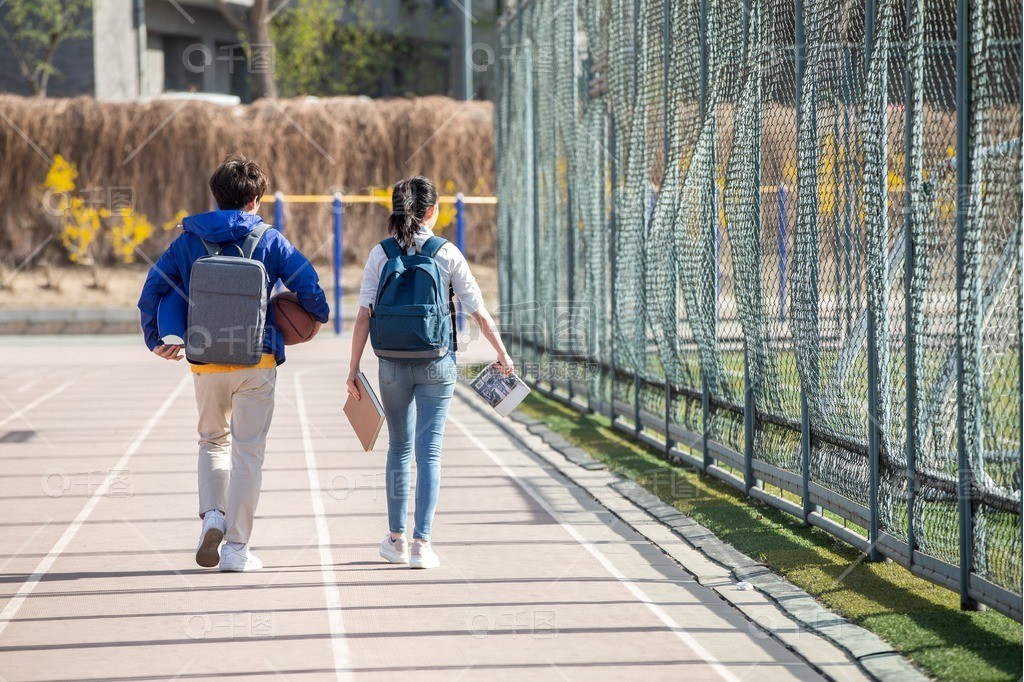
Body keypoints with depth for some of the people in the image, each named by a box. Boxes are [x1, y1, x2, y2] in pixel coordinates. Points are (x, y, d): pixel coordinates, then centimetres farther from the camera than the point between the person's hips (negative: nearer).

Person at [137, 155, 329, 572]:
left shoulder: (188, 241, 4)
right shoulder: (269, 241, -2)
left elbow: (152, 290, 2)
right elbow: (308, 286, -7)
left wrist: (156, 340, 14)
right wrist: (319, 315, 14)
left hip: (205, 362, 2)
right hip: (255, 361, -2)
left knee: (213, 440, 22)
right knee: (247, 450, 4)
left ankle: (212, 514, -1)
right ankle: (236, 548, 4)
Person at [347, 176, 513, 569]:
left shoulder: (381, 254, -2)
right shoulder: (447, 254, -4)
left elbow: (364, 316, -6)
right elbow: (478, 312, -1)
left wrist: (354, 368, 0)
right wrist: (502, 354, 11)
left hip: (393, 363, 2)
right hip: (437, 362, -2)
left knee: (399, 448, 16)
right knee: (429, 451, 1)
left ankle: (397, 540, 24)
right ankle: (421, 543, -7)